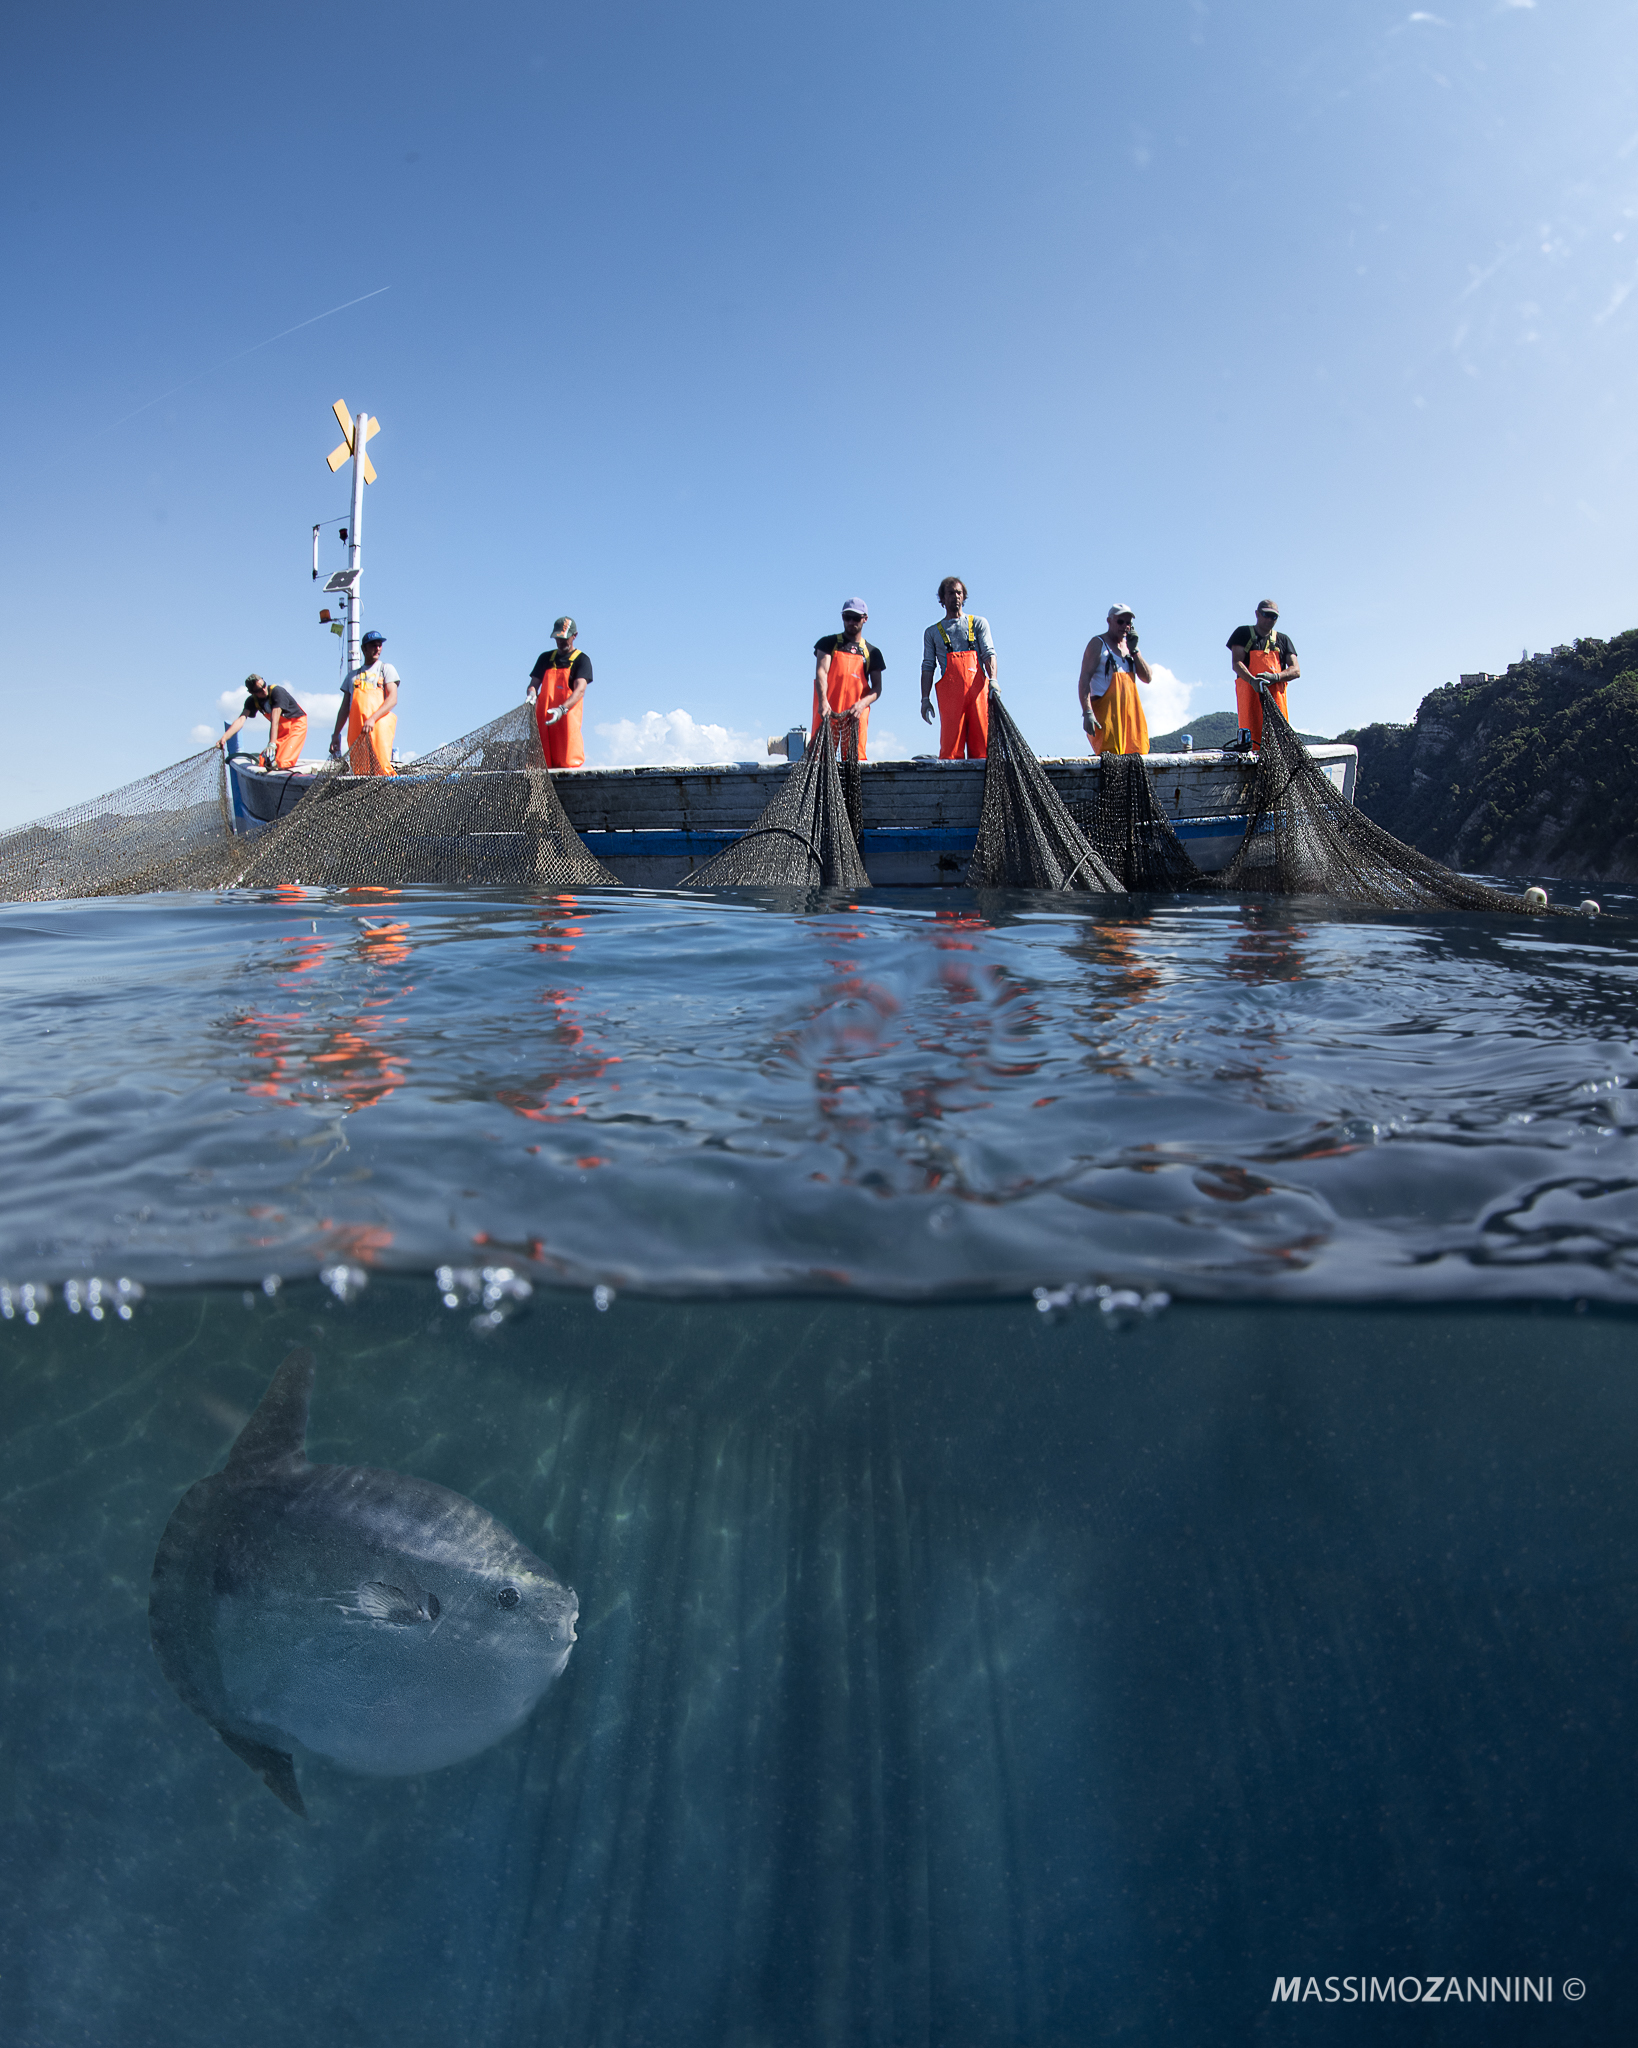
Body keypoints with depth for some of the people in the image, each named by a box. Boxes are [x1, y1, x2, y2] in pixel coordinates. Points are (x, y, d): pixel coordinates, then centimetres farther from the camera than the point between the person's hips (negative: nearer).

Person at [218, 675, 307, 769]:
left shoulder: (277, 691, -25)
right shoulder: (252, 701, -7)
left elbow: (274, 721, -34)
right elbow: (241, 720, -19)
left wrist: (272, 744, -43)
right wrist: (224, 738, -34)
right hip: (281, 729, 6)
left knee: (284, 764, -24)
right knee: (265, 762, -4)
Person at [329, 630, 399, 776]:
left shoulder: (386, 669, 14)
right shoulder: (353, 675, 25)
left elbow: (393, 699, -2)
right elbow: (344, 708, 23)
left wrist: (372, 719, -16)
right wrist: (336, 734, 12)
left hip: (380, 724, -4)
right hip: (356, 728, 4)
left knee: (381, 769, -17)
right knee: (359, 772, -6)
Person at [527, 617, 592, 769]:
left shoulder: (581, 660, 5)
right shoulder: (546, 658, 20)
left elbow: (580, 689, -10)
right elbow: (534, 683, 15)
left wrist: (562, 709, -27)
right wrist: (532, 694, -12)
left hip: (568, 717, -4)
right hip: (543, 718, 4)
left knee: (569, 763, -11)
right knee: (542, 765, -2)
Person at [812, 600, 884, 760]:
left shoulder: (872, 652, 18)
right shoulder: (828, 643, 13)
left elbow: (877, 687, 10)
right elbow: (821, 672, -2)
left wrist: (862, 704, -13)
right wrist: (823, 701, -22)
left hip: (856, 714, 1)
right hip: (827, 711, -1)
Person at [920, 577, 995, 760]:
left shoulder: (978, 623, 19)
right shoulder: (932, 632, 21)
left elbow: (989, 653, 7)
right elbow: (927, 667, 16)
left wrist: (993, 680, -12)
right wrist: (925, 699, 3)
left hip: (978, 690, 0)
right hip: (949, 694, 0)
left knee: (981, 745, -10)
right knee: (950, 747, -11)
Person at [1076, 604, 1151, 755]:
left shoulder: (1129, 644, 20)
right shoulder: (1098, 643, 1)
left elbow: (1147, 678, 12)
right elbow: (1084, 679, -9)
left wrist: (1134, 650, 1)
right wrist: (1087, 713, -21)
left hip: (1131, 713, 6)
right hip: (1107, 712, -6)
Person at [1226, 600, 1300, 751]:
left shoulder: (1282, 640, 21)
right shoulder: (1243, 634, 13)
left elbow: (1295, 670, 11)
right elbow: (1236, 663, -2)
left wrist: (1275, 677, -11)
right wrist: (1252, 680, -21)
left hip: (1276, 693, 3)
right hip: (1249, 690, -3)